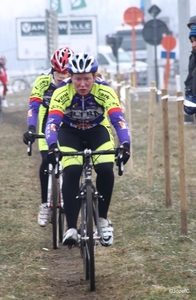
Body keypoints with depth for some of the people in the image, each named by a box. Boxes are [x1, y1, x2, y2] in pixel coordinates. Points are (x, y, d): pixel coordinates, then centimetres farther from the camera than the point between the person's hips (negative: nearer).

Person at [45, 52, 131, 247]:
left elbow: (118, 120, -35)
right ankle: (71, 228, -20)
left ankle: (103, 220, -3)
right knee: (71, 173, -23)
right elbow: (52, 121, -36)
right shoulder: (61, 93, -29)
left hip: (97, 130, 1)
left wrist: (125, 145, -51)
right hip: (70, 132, -1)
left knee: (106, 170, -23)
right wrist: (52, 147, -53)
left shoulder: (105, 92, -28)